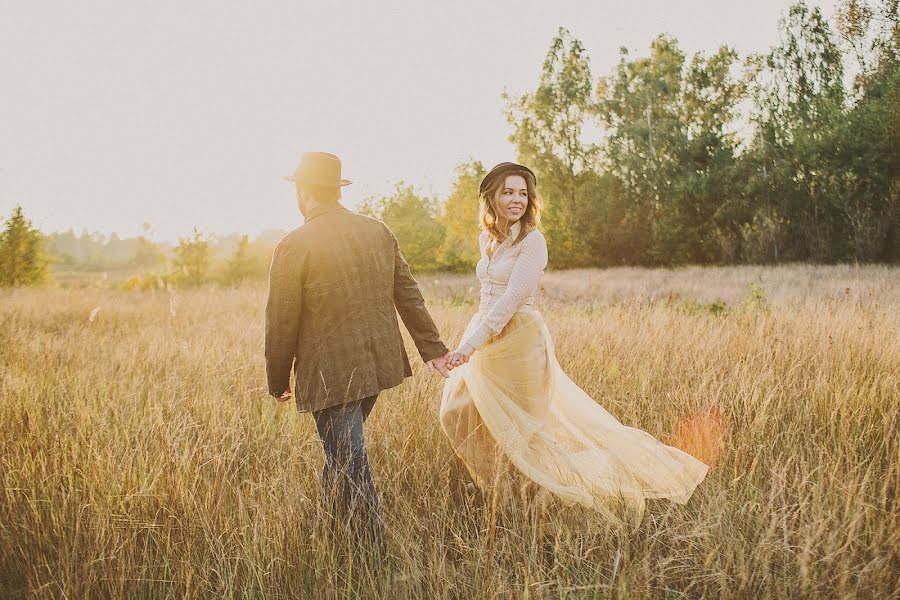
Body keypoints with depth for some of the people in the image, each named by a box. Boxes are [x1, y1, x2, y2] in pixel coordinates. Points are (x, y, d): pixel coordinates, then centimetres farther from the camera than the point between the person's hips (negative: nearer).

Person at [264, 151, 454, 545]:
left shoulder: (293, 247, -13)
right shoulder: (379, 232, 4)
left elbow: (282, 324, -9)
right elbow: (408, 295, 9)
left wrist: (277, 381, 4)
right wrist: (432, 347, 16)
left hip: (331, 375, -7)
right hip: (379, 364, 7)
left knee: (350, 465, 2)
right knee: (342, 449, 25)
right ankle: (331, 520, 41)